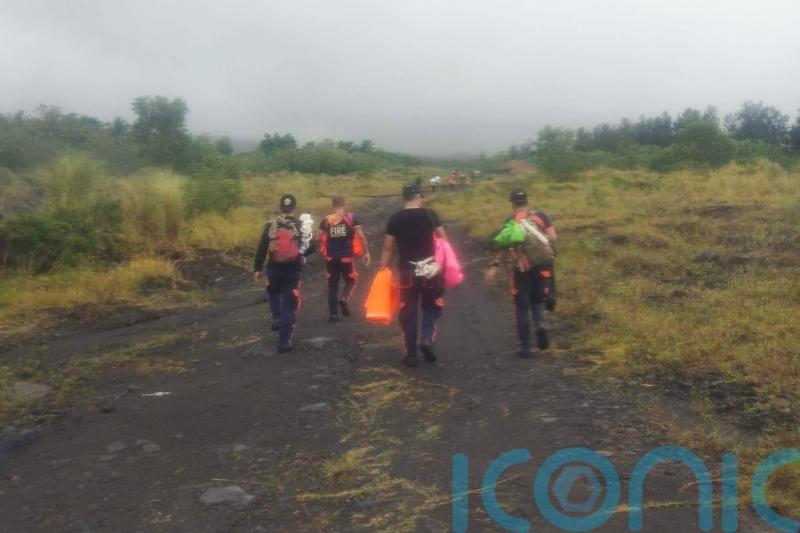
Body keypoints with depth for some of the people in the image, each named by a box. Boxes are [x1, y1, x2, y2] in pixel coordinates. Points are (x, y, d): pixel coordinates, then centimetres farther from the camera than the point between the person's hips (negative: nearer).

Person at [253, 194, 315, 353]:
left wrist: (257, 269, 5)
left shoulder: (271, 225, -4)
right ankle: (284, 342, 2)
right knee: (289, 305, 4)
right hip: (292, 270, -1)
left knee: (273, 293, 34)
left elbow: (261, 249, -3)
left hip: (274, 269, 1)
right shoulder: (301, 226, -4)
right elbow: (311, 248, -4)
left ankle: (277, 319, 23)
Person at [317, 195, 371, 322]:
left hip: (331, 257, 2)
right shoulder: (352, 218, -2)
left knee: (332, 285, 12)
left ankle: (333, 314, 11)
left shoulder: (326, 220, 4)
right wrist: (366, 252, -8)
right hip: (347, 257, -2)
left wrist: (324, 251, 14)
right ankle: (344, 300, -12)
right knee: (351, 281, 15)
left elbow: (318, 237, -1)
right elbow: (361, 236, -12)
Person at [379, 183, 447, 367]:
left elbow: (387, 248, 2)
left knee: (408, 312, 9)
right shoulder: (430, 215, -2)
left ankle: (410, 354, 11)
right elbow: (444, 240, 0)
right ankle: (427, 339, -3)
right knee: (432, 308, 18)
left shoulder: (395, 219, 1)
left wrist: (382, 271, 10)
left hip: (406, 271, 1)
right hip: (429, 269, 0)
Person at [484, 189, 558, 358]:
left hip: (521, 268, -2)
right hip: (541, 265, 2)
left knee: (522, 308, 8)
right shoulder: (542, 216, 4)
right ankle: (541, 326, -8)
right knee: (538, 301, 21)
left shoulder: (511, 221, -3)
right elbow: (553, 237, -7)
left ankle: (525, 347, 7)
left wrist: (494, 266, -14)